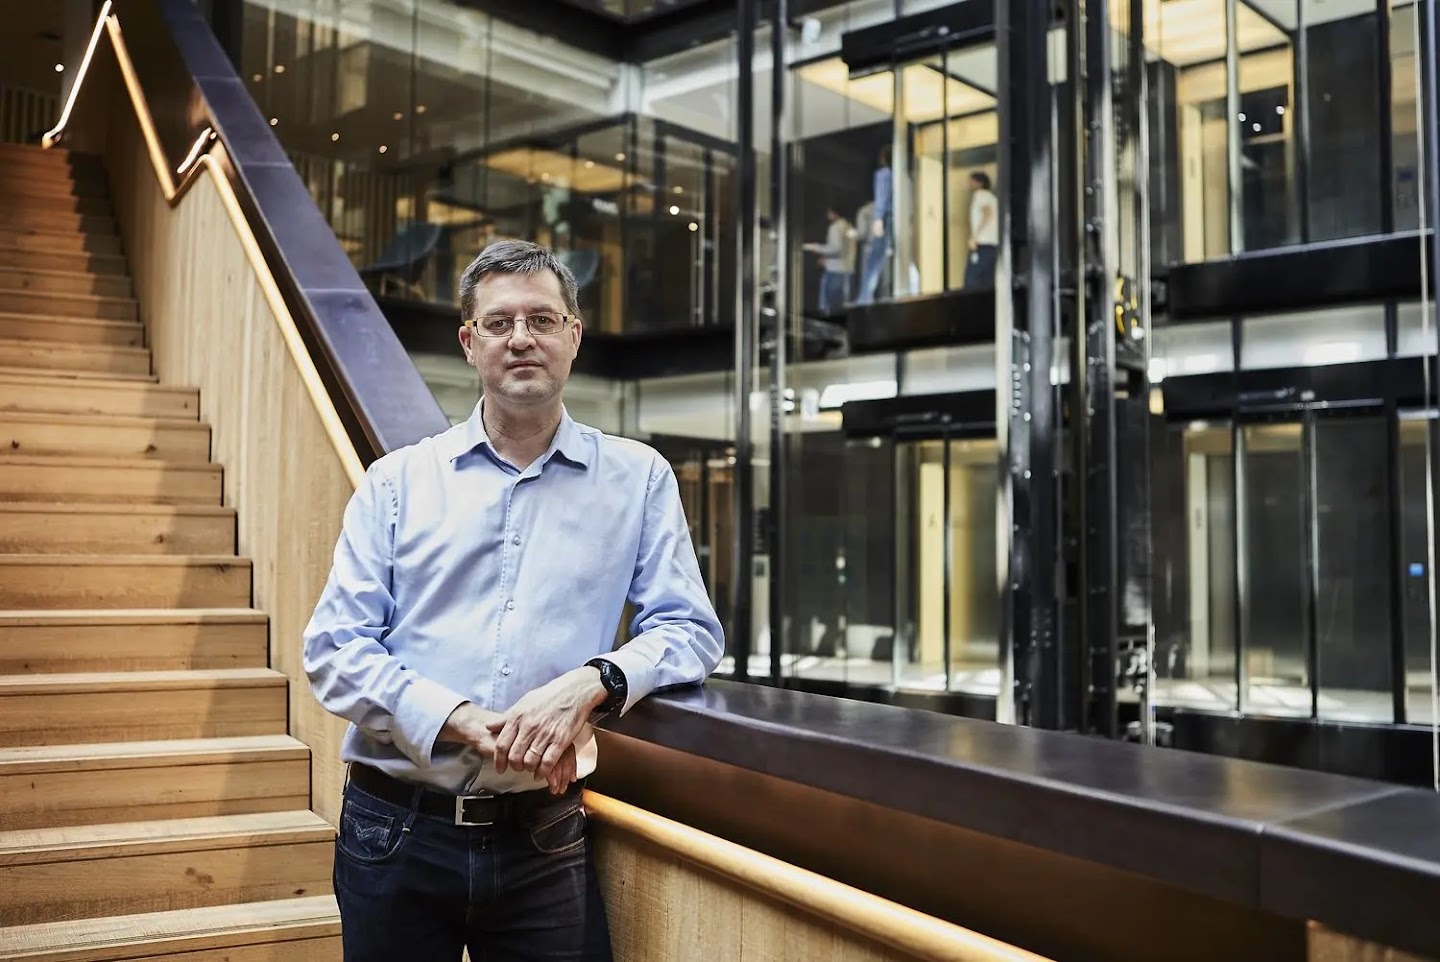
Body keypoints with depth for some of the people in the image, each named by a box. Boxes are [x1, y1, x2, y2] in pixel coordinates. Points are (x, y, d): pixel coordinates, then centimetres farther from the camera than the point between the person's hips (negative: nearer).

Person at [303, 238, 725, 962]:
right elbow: (334, 650, -2)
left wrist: (592, 681, -20)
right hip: (397, 833, 1)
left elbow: (690, 632, 0)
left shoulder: (638, 479, 3)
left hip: (544, 841, 0)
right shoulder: (397, 482, 4)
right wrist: (462, 720, -16)